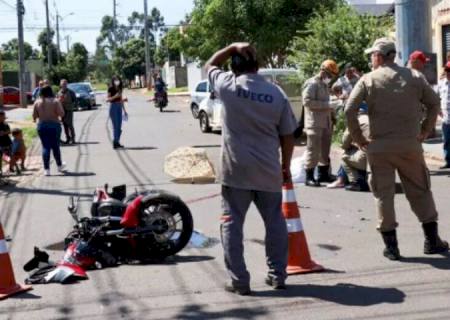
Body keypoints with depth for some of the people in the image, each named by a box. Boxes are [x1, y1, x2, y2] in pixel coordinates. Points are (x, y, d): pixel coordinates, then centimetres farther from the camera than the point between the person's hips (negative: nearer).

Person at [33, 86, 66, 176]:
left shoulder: (37, 102, 1)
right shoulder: (55, 101, -7)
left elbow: (34, 116, 4)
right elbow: (61, 113, -12)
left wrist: (35, 119, 26)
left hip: (42, 125, 2)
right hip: (54, 125, -2)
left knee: (45, 147, 4)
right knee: (55, 146, 12)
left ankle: (46, 169, -1)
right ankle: (59, 165, 26)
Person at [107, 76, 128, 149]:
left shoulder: (120, 89, 13)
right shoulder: (111, 89, -6)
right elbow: (108, 99, -9)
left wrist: (124, 110, 18)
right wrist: (115, 96, -24)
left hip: (119, 107, 7)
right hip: (113, 107, -7)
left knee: (119, 127, 7)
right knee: (115, 126, -8)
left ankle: (117, 142, 13)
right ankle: (115, 143, -5)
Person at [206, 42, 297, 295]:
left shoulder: (228, 86, -6)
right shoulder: (277, 93, -1)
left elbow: (210, 65, 17)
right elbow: (288, 136, 4)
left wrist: (232, 48, 15)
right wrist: (286, 166, 15)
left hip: (236, 169, -2)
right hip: (268, 170, 2)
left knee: (232, 224, 5)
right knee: (275, 222, 16)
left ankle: (239, 281, 4)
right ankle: (278, 275, 21)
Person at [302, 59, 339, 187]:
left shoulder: (324, 85, 20)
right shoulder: (311, 84, -9)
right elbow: (307, 101, -19)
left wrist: (331, 106, 12)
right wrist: (326, 105, -21)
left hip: (326, 122, 9)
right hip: (314, 123, -9)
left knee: (325, 149, 13)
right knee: (313, 149, -8)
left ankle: (323, 174, 22)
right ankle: (309, 177, -4)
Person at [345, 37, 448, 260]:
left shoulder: (368, 80, -2)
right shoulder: (414, 77, 6)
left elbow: (349, 110, -9)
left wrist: (358, 138, 0)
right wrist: (425, 131, 14)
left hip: (379, 147, -2)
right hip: (410, 145, 2)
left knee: (383, 194, 6)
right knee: (420, 191, 13)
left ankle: (391, 245, 6)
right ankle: (432, 240, 17)